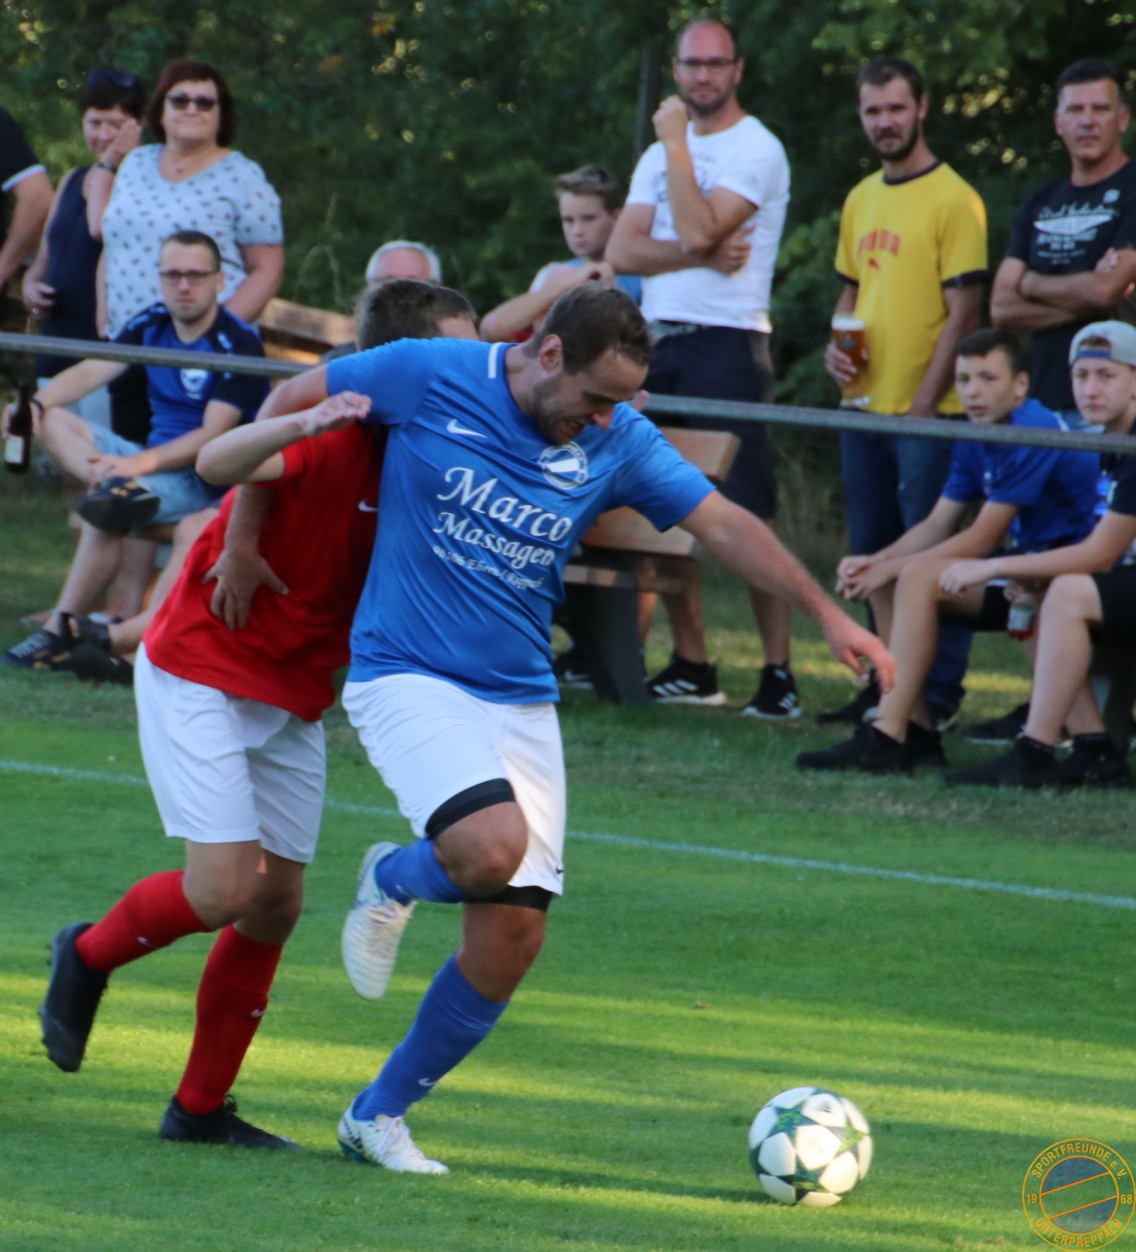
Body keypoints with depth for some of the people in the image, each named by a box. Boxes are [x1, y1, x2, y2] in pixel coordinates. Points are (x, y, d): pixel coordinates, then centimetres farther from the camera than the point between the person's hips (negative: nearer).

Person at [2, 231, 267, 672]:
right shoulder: (151, 325, 8)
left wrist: (140, 463, -30)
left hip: (209, 481, -8)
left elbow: (213, 437, -20)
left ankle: (62, 632, -26)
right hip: (153, 459, 8)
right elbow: (92, 371, 1)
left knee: (103, 515, -32)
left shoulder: (237, 345, -14)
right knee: (54, 420, -8)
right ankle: (110, 485, -35)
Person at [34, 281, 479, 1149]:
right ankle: (89, 955, 16)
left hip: (294, 701, 8)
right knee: (224, 891, -15)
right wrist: (303, 426, -58)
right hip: (201, 676, -8)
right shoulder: (334, 442, -22)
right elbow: (219, 463, -39)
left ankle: (202, 1108, 16)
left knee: (277, 905, 5)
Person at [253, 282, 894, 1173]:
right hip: (406, 677, -5)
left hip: (521, 700, 5)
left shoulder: (617, 441, -1)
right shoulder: (429, 377, -11)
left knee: (511, 941, -1)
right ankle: (392, 882, 6)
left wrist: (827, 614, -3)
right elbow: (292, 400, 2)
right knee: (493, 849, -30)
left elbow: (722, 523, 3)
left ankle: (378, 1115, 18)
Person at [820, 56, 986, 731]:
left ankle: (939, 693, -2)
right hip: (866, 405, 8)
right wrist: (836, 344, 4)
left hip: (928, 412, -8)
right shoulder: (862, 200, 14)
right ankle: (887, 683, 20)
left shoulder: (952, 199, -10)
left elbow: (964, 312, -13)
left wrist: (923, 403, -16)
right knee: (873, 550, 12)